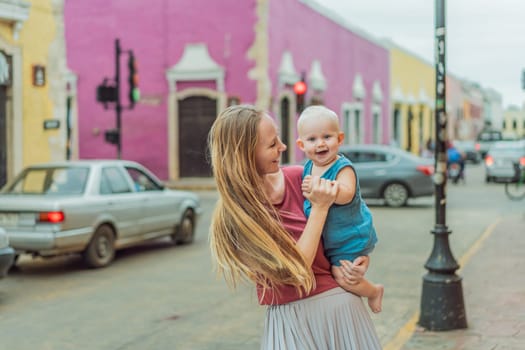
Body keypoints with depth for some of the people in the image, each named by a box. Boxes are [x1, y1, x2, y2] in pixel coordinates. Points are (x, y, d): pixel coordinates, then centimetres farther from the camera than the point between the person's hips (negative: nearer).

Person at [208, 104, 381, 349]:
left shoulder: (299, 177, -4)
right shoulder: (232, 216, -13)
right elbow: (294, 270, -19)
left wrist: (363, 260, -6)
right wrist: (319, 207, -19)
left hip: (340, 304, 4)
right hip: (290, 320, -3)